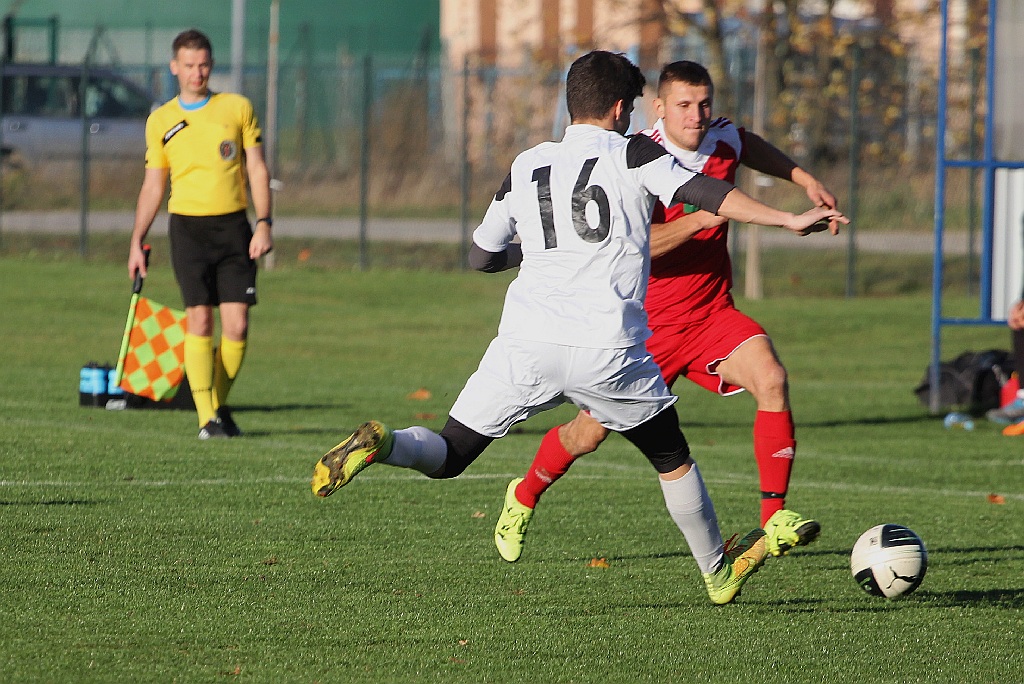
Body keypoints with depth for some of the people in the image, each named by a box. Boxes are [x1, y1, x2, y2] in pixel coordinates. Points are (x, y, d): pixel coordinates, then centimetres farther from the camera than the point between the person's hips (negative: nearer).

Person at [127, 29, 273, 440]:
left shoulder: (238, 108, 6)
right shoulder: (160, 121, 8)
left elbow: (257, 169, 5)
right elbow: (152, 185, 13)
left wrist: (264, 223, -6)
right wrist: (137, 243, 8)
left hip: (233, 225, 0)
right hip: (188, 225, 0)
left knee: (237, 324, -5)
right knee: (199, 320, -11)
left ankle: (219, 402, 14)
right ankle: (207, 416, -9)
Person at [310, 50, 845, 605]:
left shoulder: (526, 166, 17)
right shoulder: (632, 154, 6)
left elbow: (482, 256, 25)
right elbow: (705, 194, -8)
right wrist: (788, 220, -8)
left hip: (525, 344, 2)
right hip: (607, 348, -2)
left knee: (449, 455, 9)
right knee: (673, 458, 21)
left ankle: (382, 443, -22)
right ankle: (719, 572, 33)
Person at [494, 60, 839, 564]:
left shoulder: (723, 140, -1)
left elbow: (750, 145, 27)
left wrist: (805, 181, 17)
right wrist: (700, 219, -43)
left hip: (712, 316, 3)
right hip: (647, 323, -3)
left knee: (771, 379, -25)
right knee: (590, 433, 8)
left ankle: (774, 520, -24)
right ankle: (523, 499, 39)